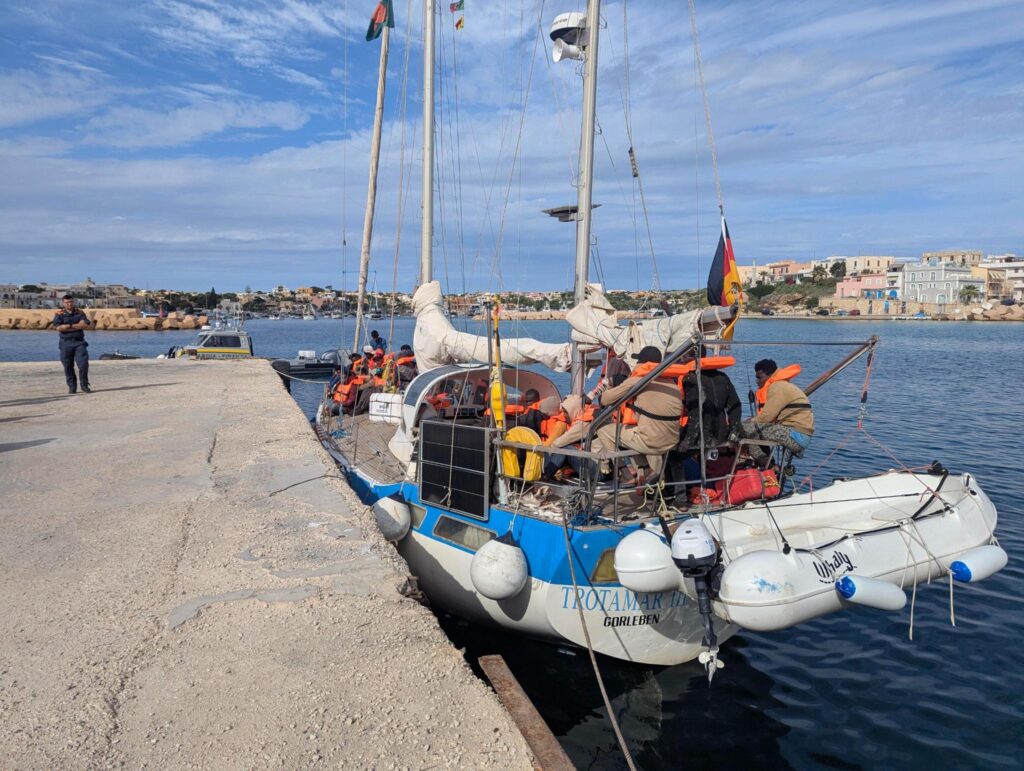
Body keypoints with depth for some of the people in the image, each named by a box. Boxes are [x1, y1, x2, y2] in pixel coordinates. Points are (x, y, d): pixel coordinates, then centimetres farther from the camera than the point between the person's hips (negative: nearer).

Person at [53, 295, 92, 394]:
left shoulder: (79, 312, 9)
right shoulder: (59, 314, 3)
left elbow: (87, 325, -4)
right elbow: (58, 327, -12)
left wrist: (70, 326, -10)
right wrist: (78, 326, -11)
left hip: (79, 342, 1)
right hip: (66, 343, -1)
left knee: (83, 364, -8)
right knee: (68, 366, 3)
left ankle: (84, 385, 4)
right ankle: (72, 387, 12)